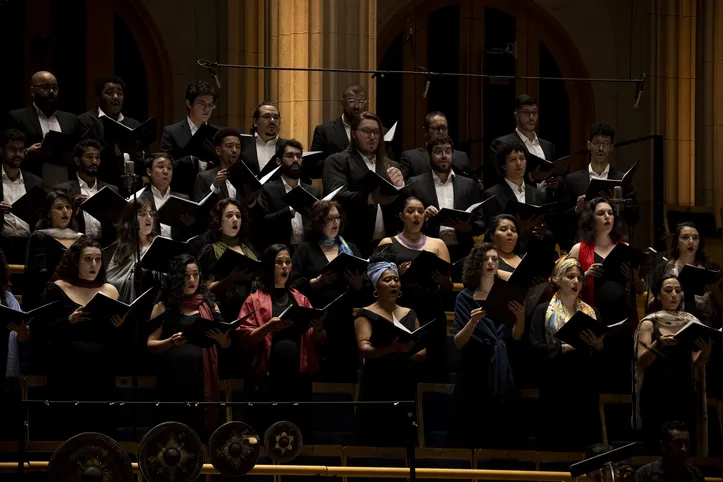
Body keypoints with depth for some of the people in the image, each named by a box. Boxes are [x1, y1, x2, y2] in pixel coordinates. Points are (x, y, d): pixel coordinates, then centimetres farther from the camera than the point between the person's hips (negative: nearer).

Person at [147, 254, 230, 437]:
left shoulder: (209, 305, 11)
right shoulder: (164, 307, 4)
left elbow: (227, 344, 13)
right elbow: (151, 345, 1)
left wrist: (220, 337, -10)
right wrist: (170, 342, -19)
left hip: (203, 376, 2)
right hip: (175, 378, -2)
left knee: (202, 428, -2)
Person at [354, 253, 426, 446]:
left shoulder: (409, 315, 16)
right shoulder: (367, 315, 1)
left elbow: (423, 352, 10)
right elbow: (364, 349, -13)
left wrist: (406, 352, -13)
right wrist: (391, 349, -31)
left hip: (406, 386, 4)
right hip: (377, 389, -4)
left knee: (403, 442, 0)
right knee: (377, 443, -9)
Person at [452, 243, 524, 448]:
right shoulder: (465, 297, -1)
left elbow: (516, 336, 6)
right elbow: (458, 342, -6)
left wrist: (521, 317, -14)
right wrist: (473, 321, -24)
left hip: (502, 372, 3)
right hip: (474, 372, -3)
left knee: (503, 432, 1)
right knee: (473, 435, -3)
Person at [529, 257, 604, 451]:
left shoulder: (592, 312, 16)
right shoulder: (544, 311, 3)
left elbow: (604, 353, 11)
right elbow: (537, 347, -8)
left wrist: (598, 345, -11)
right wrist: (565, 347, -19)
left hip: (586, 388, 3)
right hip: (556, 388, -3)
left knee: (585, 442, 2)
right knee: (556, 443, -3)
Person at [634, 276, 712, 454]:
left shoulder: (690, 322, 9)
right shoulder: (649, 324, 3)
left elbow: (696, 364, 5)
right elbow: (641, 361, -7)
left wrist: (706, 351, -17)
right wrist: (658, 344, -25)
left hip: (684, 393, 2)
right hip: (656, 394, -2)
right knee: (655, 443, -9)